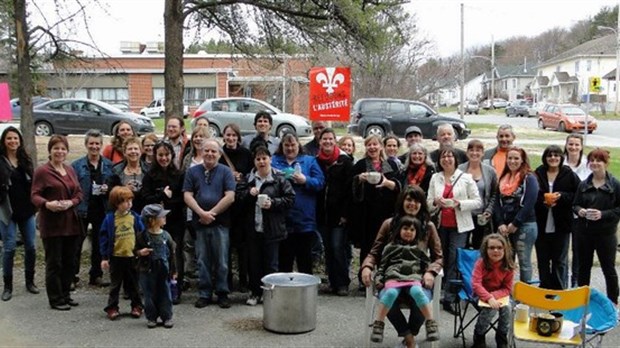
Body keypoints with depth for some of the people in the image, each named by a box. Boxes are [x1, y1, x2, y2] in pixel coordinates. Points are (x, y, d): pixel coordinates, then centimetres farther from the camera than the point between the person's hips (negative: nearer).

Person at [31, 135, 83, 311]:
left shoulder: (70, 170, 12)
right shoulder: (42, 171, -7)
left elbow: (79, 192, 11)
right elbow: (35, 196, -10)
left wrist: (71, 202, -10)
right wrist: (47, 204, -30)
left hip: (71, 222, 6)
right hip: (52, 224, -6)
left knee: (69, 262, 12)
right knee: (54, 263, 1)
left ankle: (65, 294, 25)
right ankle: (56, 299, 10)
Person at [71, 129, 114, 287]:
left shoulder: (109, 165, 6)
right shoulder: (77, 165, -2)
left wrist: (108, 189, -11)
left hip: (101, 210, 3)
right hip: (82, 209, -3)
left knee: (99, 244, 11)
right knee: (76, 243, 0)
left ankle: (96, 276, 22)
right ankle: (72, 276, 10)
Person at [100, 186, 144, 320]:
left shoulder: (135, 217, -2)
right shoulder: (109, 219, -7)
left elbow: (142, 235, 3)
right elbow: (104, 238, -4)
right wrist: (104, 257, -5)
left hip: (132, 256, 1)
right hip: (116, 257, -1)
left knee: (133, 284, 12)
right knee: (115, 284, 10)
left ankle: (136, 306, 23)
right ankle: (112, 308, 18)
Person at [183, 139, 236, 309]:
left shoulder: (225, 172, 2)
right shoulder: (192, 172, 8)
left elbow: (230, 197, -7)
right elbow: (187, 196, 1)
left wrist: (211, 213, -10)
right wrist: (202, 213, -12)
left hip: (220, 223, -2)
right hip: (200, 223, 2)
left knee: (221, 261, 3)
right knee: (203, 261, 7)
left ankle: (222, 294, 13)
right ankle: (204, 294, 16)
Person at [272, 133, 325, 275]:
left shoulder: (309, 161, 9)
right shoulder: (274, 161, 12)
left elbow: (320, 182, -1)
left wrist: (305, 181, -17)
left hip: (304, 219, -1)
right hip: (282, 219, 1)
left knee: (305, 256, 6)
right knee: (284, 257, 6)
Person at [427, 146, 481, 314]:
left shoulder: (466, 178, 1)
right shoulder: (435, 178, 10)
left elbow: (477, 202, -1)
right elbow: (428, 202, 11)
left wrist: (459, 203, -15)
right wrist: (435, 202, -12)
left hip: (459, 226, -3)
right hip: (440, 224, 3)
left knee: (455, 260, -9)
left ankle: (449, 298, -8)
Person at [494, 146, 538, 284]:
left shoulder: (529, 178, -3)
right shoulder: (503, 178, 13)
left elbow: (529, 203, -12)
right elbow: (498, 203, 9)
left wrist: (515, 224, -13)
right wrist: (501, 224, -4)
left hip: (525, 226, -5)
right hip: (504, 226, 5)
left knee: (524, 262, 0)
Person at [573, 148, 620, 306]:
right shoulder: (583, 185, 7)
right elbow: (575, 204, 13)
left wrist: (603, 214, -20)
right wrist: (579, 210, -9)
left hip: (606, 233, -4)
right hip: (584, 232, 4)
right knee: (584, 267, 13)